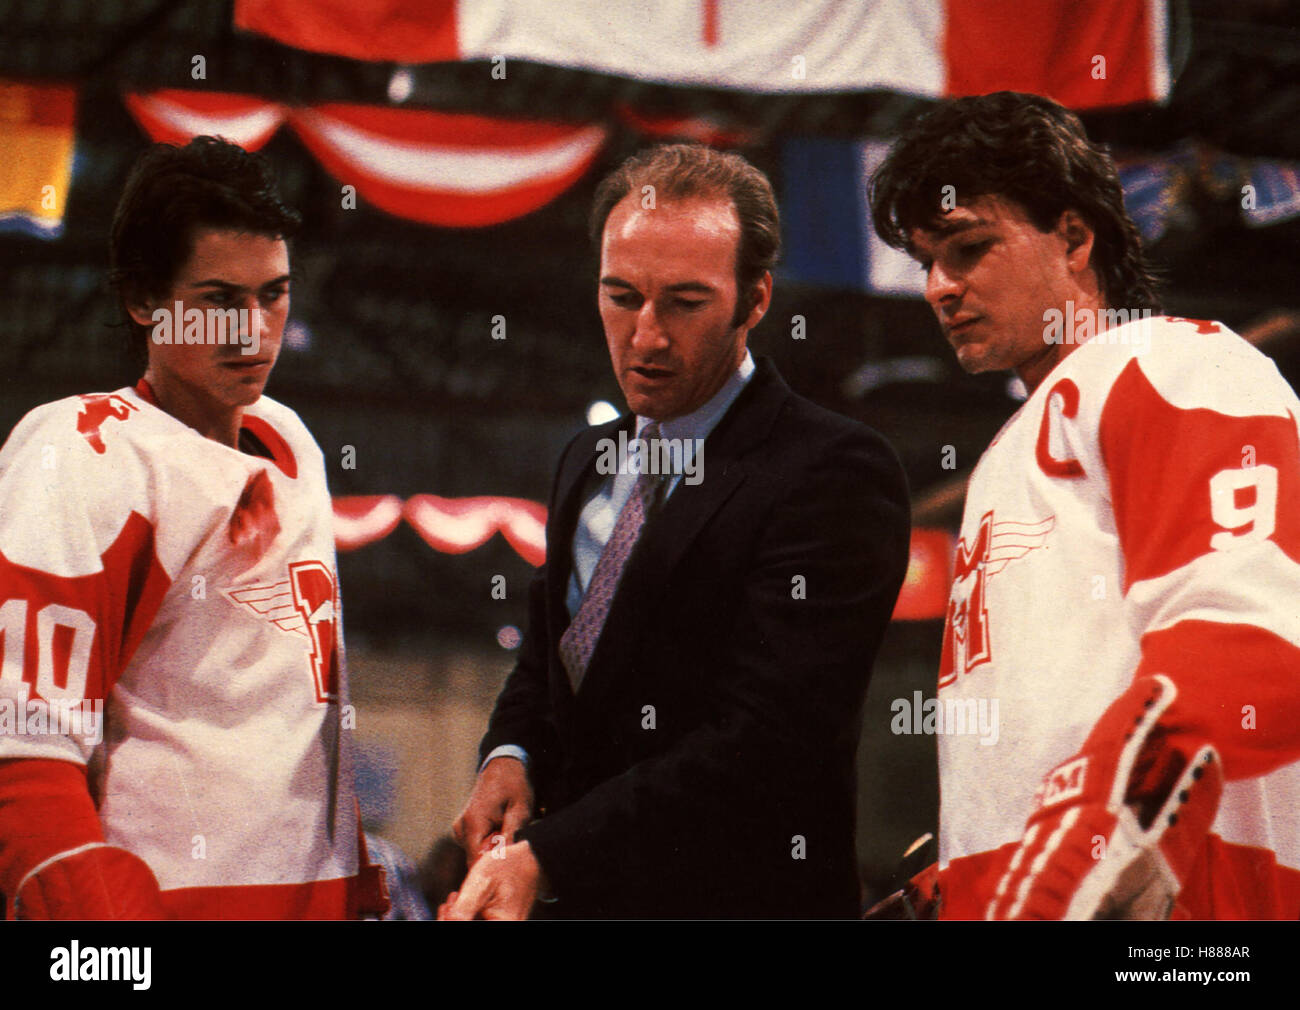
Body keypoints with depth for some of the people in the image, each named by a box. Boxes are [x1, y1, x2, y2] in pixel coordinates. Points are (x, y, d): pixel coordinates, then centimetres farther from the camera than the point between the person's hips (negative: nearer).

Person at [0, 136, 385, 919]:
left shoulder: (289, 443, 13)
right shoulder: (79, 458, -11)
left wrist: (360, 884, 14)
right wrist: (114, 939, -24)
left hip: (315, 886, 7)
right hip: (169, 898, -7)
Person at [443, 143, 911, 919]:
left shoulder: (835, 475, -18)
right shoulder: (589, 460, 9)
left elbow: (763, 743, -25)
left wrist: (540, 856, -30)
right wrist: (509, 757, -2)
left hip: (737, 897, -7)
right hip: (572, 899, 7)